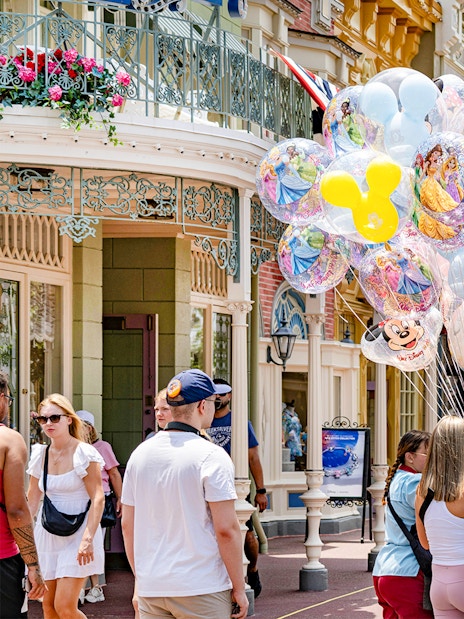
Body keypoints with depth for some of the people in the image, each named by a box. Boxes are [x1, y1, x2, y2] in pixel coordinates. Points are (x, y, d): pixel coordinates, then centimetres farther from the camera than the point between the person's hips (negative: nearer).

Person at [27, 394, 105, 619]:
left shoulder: (84, 454, -9)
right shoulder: (40, 455, 6)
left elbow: (98, 499, -13)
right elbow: (32, 500, 12)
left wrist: (88, 539, -22)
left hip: (77, 533, -5)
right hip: (48, 532, 5)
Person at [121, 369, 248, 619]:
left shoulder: (140, 453, 7)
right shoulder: (211, 456, -10)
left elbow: (127, 525, 11)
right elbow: (226, 530, -13)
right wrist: (239, 589, -5)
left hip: (151, 590, 5)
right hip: (201, 589, -5)